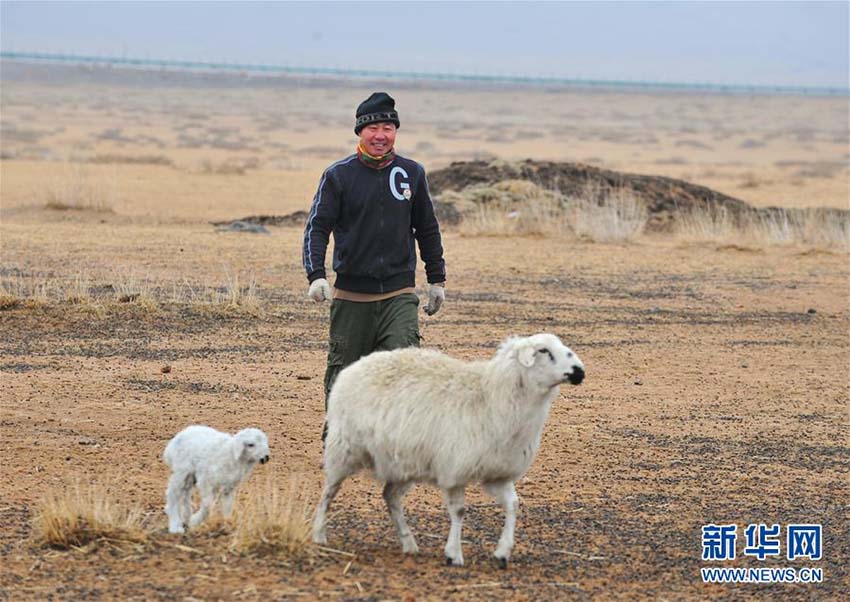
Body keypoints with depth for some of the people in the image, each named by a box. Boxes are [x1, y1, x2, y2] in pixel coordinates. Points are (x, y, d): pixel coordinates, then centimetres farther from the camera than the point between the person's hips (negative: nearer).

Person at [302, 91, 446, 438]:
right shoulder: (339, 175, 0)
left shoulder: (412, 174, 8)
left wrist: (437, 280, 17)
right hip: (351, 295, -1)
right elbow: (317, 227, -3)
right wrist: (316, 275, -17)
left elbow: (428, 229, 18)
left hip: (399, 294, 1)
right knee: (344, 372, 7)